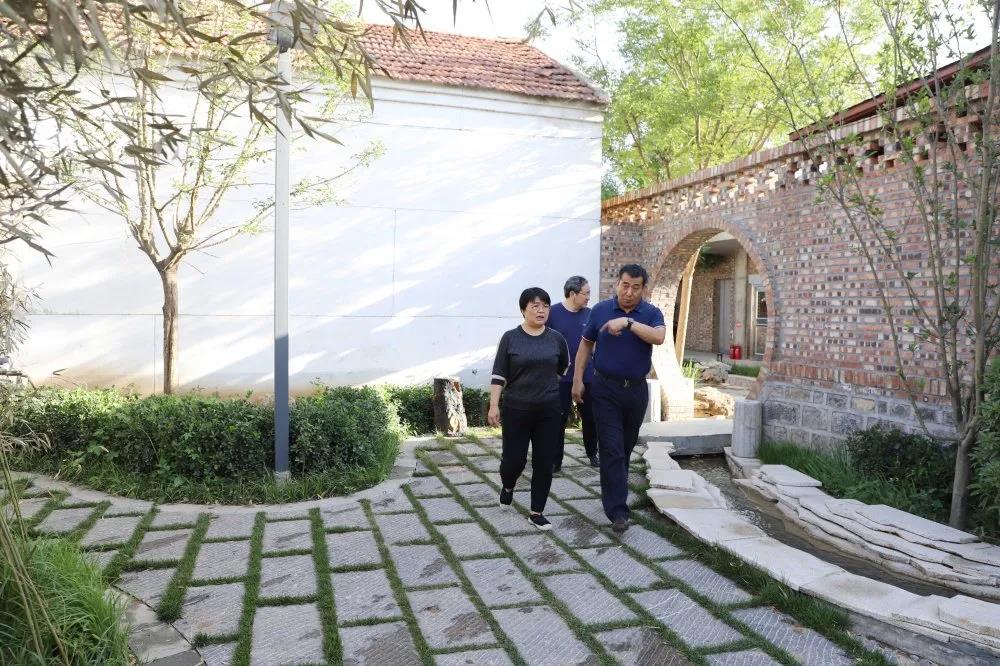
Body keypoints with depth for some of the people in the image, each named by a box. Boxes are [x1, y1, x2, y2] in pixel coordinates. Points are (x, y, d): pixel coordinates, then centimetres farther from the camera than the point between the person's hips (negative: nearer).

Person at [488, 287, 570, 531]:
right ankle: (508, 486, 35)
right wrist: (494, 405, -9)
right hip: (516, 410, -2)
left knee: (544, 462, 2)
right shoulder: (510, 338, -4)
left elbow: (564, 369, 19)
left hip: (548, 411, 2)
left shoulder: (556, 338, 2)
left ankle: (537, 512, 16)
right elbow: (499, 375, -4)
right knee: (514, 459, 1)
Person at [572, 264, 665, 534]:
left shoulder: (651, 313, -3)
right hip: (605, 389, -2)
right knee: (611, 449, -6)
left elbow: (659, 337, -24)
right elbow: (586, 343, 7)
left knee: (626, 446, 17)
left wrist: (628, 322, -32)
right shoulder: (600, 310, -1)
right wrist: (577, 379, 3)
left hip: (636, 390, 2)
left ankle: (615, 489, 38)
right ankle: (617, 510, -5)